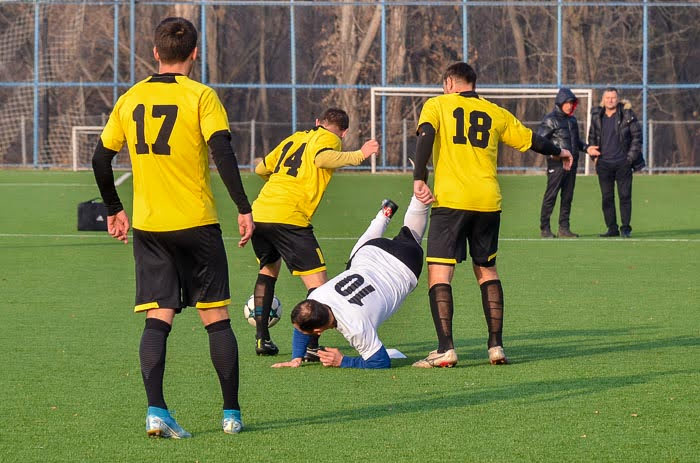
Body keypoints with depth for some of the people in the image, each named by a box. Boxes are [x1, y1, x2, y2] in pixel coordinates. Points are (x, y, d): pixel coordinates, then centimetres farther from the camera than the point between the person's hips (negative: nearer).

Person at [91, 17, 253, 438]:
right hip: (197, 223, -3)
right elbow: (223, 152, -16)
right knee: (217, 317, 7)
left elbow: (101, 158, 12)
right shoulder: (200, 96, -5)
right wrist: (244, 209, -13)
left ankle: (156, 411, -13)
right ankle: (232, 413, 11)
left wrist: (114, 210, 23)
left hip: (148, 226, 3)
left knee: (158, 319, 1)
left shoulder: (131, 99, 7)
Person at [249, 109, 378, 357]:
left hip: (259, 213, 7)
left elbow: (261, 169, 35)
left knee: (268, 269, 29)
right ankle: (312, 345, -15)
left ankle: (261, 338, 27)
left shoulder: (294, 138, 25)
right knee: (318, 283, -3)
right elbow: (322, 158, -18)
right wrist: (358, 155, -17)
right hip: (289, 217, -7)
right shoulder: (329, 139, 6)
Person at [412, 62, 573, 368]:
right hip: (488, 203, 4)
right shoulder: (495, 113, 16)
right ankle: (496, 346, 14)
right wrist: (559, 152, 45)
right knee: (486, 270, 19)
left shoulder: (437, 105, 8)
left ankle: (445, 349, -13)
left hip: (450, 201, -4)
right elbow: (530, 140, 26)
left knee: (439, 273, -3)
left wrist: (419, 179, -15)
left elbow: (425, 135, -10)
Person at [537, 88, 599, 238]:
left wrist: (586, 148, 11)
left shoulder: (572, 120, 18)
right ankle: (545, 228, -3)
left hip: (571, 163, 7)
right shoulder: (550, 120, -5)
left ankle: (564, 228, 14)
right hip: (556, 163, -7)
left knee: (567, 197, 8)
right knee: (551, 196, -7)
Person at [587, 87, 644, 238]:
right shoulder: (597, 116, 8)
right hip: (604, 163, 3)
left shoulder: (627, 115, -3)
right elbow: (591, 137, 20)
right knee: (607, 197, 3)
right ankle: (612, 228, 9)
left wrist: (631, 156, -5)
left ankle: (626, 228, 3)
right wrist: (594, 155, 9)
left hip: (623, 163, -3)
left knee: (625, 196, -3)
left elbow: (637, 135, 0)